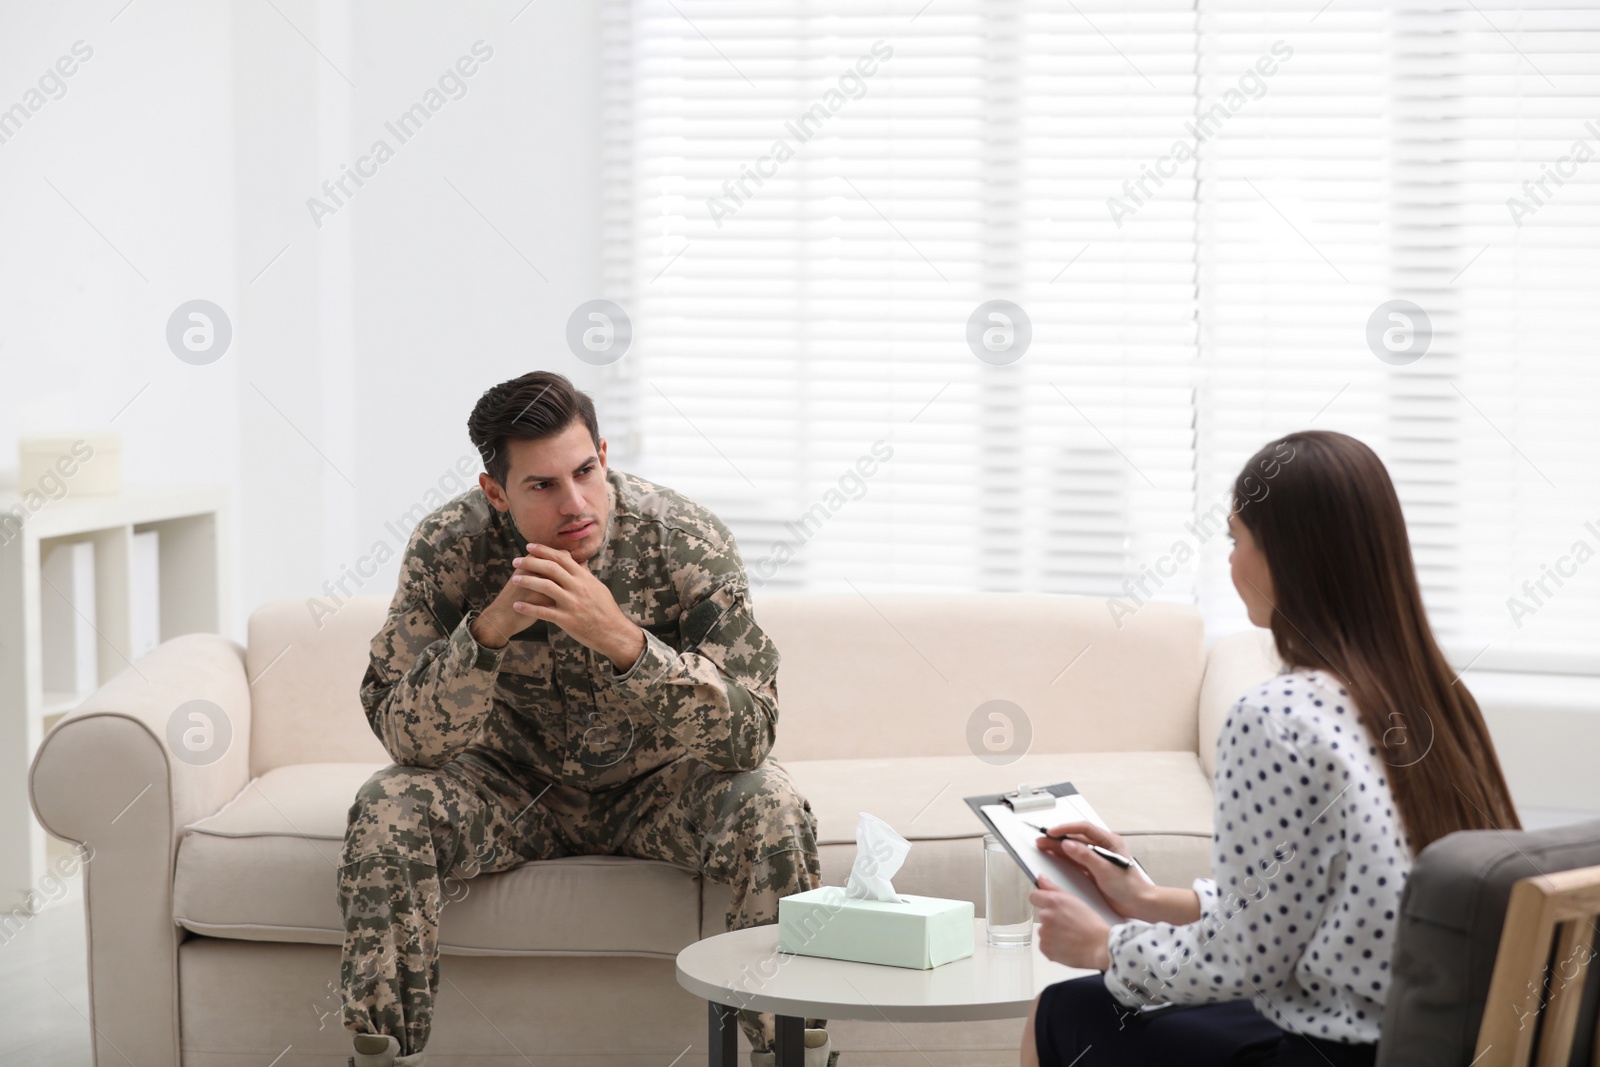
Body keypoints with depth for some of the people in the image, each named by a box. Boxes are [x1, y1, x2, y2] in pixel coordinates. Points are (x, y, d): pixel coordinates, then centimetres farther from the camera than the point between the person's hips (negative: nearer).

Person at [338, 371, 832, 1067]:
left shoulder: (687, 542, -24)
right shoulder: (450, 547, -20)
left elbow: (748, 739, -31)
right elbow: (406, 741, -24)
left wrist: (621, 638, -44)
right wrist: (489, 630, -41)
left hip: (658, 787, -1)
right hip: (516, 787, 1)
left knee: (771, 810, -29)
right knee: (388, 808, -25)